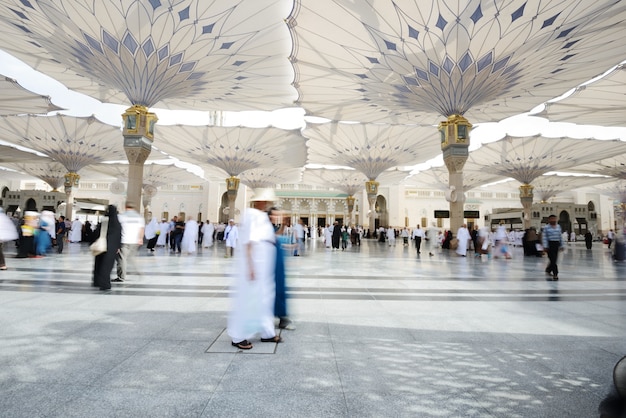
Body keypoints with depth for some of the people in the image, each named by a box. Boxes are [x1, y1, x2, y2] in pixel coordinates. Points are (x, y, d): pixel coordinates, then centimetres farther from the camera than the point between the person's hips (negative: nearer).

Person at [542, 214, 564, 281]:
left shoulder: (558, 226, 12)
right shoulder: (546, 227, -5)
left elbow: (560, 236, 16)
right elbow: (544, 237, -8)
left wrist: (561, 245, 13)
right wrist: (545, 246, -14)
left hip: (556, 244, 5)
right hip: (550, 244, -5)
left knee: (554, 260, 10)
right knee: (553, 260, -7)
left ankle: (548, 270, 31)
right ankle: (555, 274, -3)